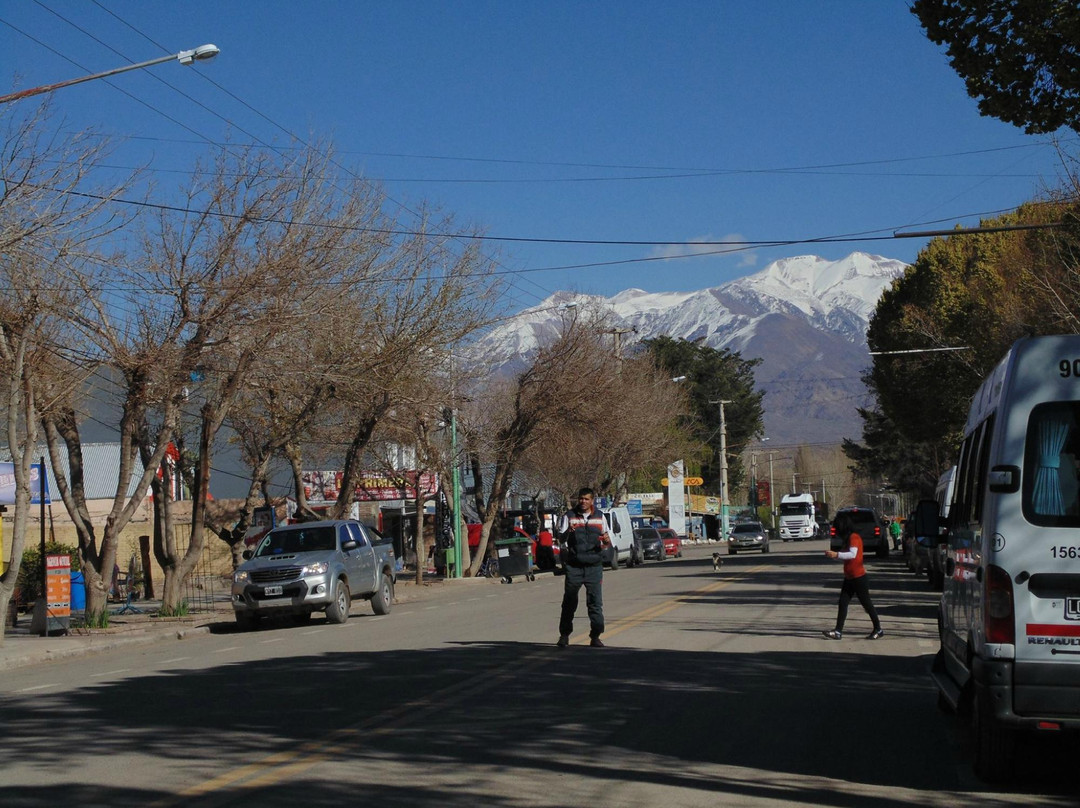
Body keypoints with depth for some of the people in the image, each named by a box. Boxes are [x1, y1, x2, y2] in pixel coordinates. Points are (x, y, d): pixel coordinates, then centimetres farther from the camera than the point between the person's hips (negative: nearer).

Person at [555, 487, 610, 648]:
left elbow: (606, 539, 18)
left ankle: (595, 636, 3)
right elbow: (561, 537, -6)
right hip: (574, 566, -1)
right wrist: (568, 532, -28)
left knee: (595, 601, -1)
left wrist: (607, 541, -6)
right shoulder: (568, 516, 3)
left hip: (594, 566, 2)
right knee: (569, 601, 2)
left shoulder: (599, 517, 10)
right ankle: (564, 636, 11)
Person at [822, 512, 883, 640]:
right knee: (843, 603, 1)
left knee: (866, 603, 0)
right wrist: (834, 555, 2)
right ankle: (838, 631, -2)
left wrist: (836, 554, -33)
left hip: (858, 577, -9)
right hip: (849, 577, 9)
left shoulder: (854, 537, -15)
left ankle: (878, 630, 11)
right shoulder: (848, 539, 15)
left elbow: (853, 554, -28)